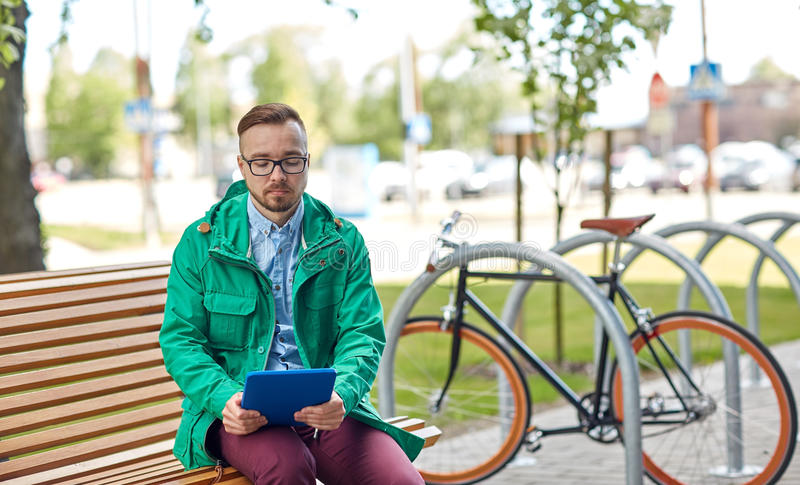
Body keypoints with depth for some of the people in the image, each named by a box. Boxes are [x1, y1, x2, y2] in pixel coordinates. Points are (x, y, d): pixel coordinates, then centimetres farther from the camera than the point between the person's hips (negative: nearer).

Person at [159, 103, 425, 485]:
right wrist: (223, 398, -17)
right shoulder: (201, 242, 7)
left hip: (325, 408, 2)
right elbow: (180, 338, 4)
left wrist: (340, 395, -19)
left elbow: (363, 335, 4)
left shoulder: (343, 242, 10)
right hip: (240, 410, -1)